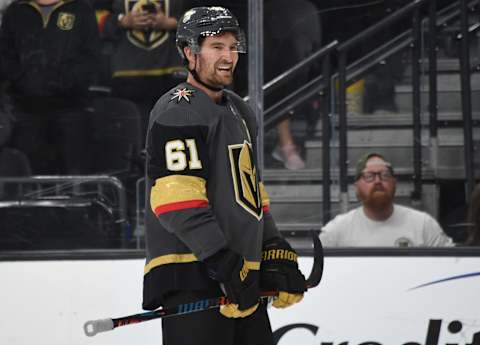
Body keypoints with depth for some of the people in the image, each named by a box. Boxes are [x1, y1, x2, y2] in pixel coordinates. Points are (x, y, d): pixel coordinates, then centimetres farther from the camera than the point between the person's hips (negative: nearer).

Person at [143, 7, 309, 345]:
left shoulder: (240, 112, 22)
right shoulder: (177, 111, -9)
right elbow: (178, 200, -19)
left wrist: (277, 254, 16)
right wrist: (224, 263, -22)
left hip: (242, 277, 9)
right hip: (190, 278, -9)